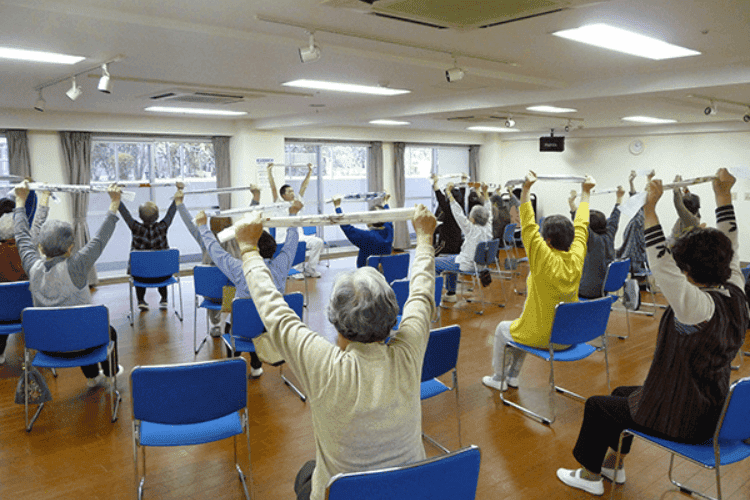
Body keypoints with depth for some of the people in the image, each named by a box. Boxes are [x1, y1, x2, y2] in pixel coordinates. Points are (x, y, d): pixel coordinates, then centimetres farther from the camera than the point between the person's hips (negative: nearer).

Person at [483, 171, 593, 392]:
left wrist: (526, 189, -26)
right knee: (521, 326, 33)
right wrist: (585, 192, 13)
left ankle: (499, 379, 35)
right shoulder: (577, 258, -10)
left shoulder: (546, 261, -25)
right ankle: (513, 376, 43)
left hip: (541, 336, -6)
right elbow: (581, 225, 2)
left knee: (502, 329, 22)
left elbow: (528, 227, -25)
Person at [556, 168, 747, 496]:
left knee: (597, 406, 11)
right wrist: (724, 195, 6)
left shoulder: (699, 305, -31)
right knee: (622, 393, 28)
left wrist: (650, 208, -39)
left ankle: (590, 476, 30)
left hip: (679, 420, -9)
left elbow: (662, 264, -39)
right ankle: (613, 464, 41)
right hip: (710, 412, 9)